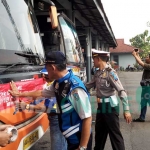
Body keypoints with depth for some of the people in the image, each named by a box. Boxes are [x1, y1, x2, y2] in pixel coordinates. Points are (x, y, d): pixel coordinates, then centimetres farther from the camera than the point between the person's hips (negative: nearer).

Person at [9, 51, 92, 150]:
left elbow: (87, 118, -27)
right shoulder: (58, 83, 0)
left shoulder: (75, 87, -28)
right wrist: (20, 94, 29)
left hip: (80, 139, -8)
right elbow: (43, 93, 20)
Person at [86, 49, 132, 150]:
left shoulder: (110, 72, -18)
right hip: (101, 106, 8)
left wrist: (126, 110, -26)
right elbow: (89, 85, 20)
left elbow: (121, 91, -21)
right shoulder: (98, 73, 6)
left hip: (110, 106, -8)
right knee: (99, 132, 21)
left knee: (115, 134, 1)